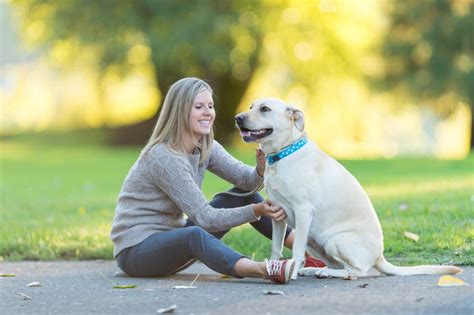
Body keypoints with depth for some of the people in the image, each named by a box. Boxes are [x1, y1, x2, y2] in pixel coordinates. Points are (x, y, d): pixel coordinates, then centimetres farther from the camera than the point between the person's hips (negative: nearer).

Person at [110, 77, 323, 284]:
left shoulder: (205, 147, 4)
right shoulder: (164, 157, -23)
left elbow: (246, 179, -4)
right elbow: (204, 217, -25)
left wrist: (260, 170, -27)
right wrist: (255, 211, -32)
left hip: (172, 238, 9)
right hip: (136, 250, -9)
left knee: (243, 194, 3)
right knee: (194, 235, -41)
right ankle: (265, 270, -62)